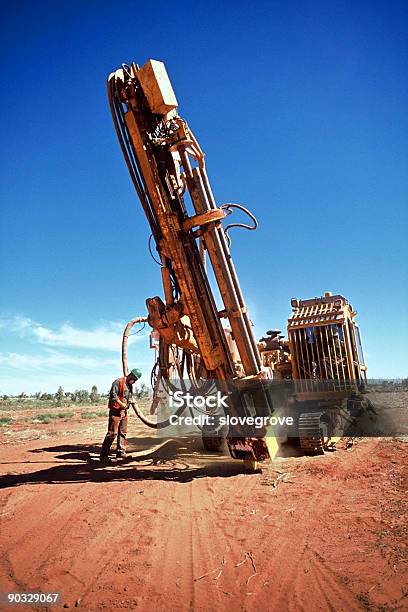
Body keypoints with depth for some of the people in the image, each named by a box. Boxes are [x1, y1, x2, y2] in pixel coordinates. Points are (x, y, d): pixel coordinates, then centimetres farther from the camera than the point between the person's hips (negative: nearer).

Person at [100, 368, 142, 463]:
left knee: (123, 432, 12)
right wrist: (121, 403, -23)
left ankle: (121, 453, 22)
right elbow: (113, 394, -20)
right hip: (115, 410, -9)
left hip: (124, 411, 9)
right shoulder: (118, 382, -10)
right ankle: (104, 455, -4)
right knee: (112, 433, -10)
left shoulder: (129, 385, 17)